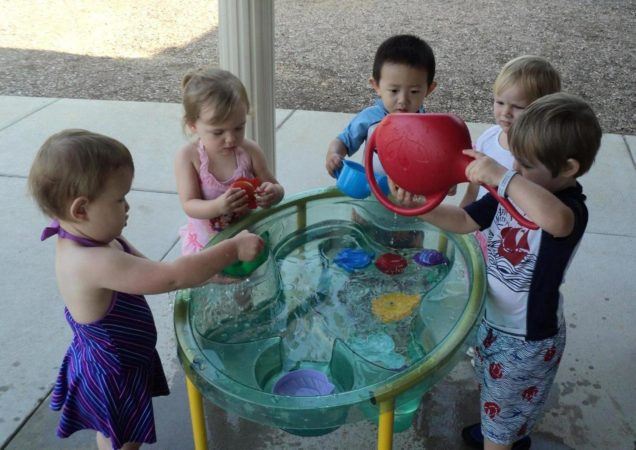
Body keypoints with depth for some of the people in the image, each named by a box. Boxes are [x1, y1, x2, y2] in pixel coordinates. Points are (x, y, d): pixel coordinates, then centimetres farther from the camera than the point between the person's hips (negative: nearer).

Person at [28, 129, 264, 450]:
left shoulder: (91, 241, -7)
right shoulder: (94, 262, -39)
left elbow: (154, 273, 0)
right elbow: (171, 278, -39)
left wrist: (211, 270, -8)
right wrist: (233, 249, -31)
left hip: (110, 361, 9)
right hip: (113, 377, -9)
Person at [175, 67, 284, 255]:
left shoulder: (250, 151, -13)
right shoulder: (188, 158, -16)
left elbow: (276, 188, -2)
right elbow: (189, 205, -19)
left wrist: (273, 193, -27)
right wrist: (217, 206, -39)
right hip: (205, 243, -3)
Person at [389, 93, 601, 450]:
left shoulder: (572, 209, -30)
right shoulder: (512, 192, -8)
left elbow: (554, 220, -56)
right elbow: (464, 221, -3)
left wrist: (501, 176, -52)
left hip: (528, 339, -8)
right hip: (494, 319, 8)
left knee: (502, 409, 17)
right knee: (497, 397, 34)